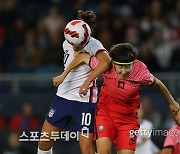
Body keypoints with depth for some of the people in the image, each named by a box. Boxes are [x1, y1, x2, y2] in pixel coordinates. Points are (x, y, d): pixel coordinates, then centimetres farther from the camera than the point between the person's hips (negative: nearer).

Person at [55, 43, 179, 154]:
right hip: (105, 113, 0)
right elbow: (83, 57, -5)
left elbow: (157, 84, 0)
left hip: (128, 118, 0)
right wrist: (64, 75, 1)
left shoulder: (141, 73, -22)